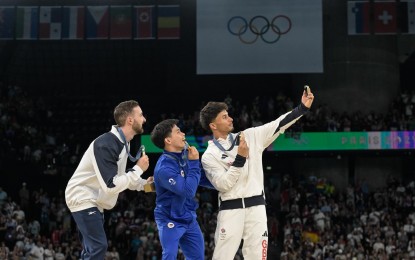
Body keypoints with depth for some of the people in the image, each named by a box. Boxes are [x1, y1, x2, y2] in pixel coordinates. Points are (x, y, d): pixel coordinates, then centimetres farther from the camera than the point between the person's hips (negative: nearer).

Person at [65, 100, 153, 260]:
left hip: (94, 201, 10)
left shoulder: (122, 143, 7)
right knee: (98, 247, -17)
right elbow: (111, 186, -28)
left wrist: (143, 184, 4)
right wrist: (139, 169, -19)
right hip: (83, 198, -10)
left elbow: (119, 178, 17)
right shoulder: (106, 144, -24)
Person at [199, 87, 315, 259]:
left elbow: (277, 126, 3)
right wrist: (240, 158, -15)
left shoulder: (250, 136, 9)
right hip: (230, 209, -3)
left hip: (256, 207, 3)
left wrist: (303, 107, -6)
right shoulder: (209, 156, -2)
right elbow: (223, 184, -12)